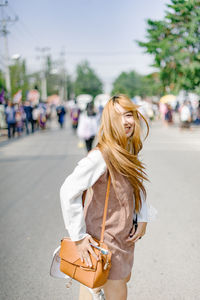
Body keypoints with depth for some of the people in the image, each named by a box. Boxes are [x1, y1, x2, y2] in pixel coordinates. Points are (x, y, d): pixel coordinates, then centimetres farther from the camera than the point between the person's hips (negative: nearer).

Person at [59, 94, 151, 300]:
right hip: (104, 236, -8)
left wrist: (142, 219, 4)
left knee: (124, 278, 28)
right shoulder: (101, 156, -27)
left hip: (125, 234, 8)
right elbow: (68, 192, -27)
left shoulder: (131, 151, -1)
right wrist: (78, 237, -23)